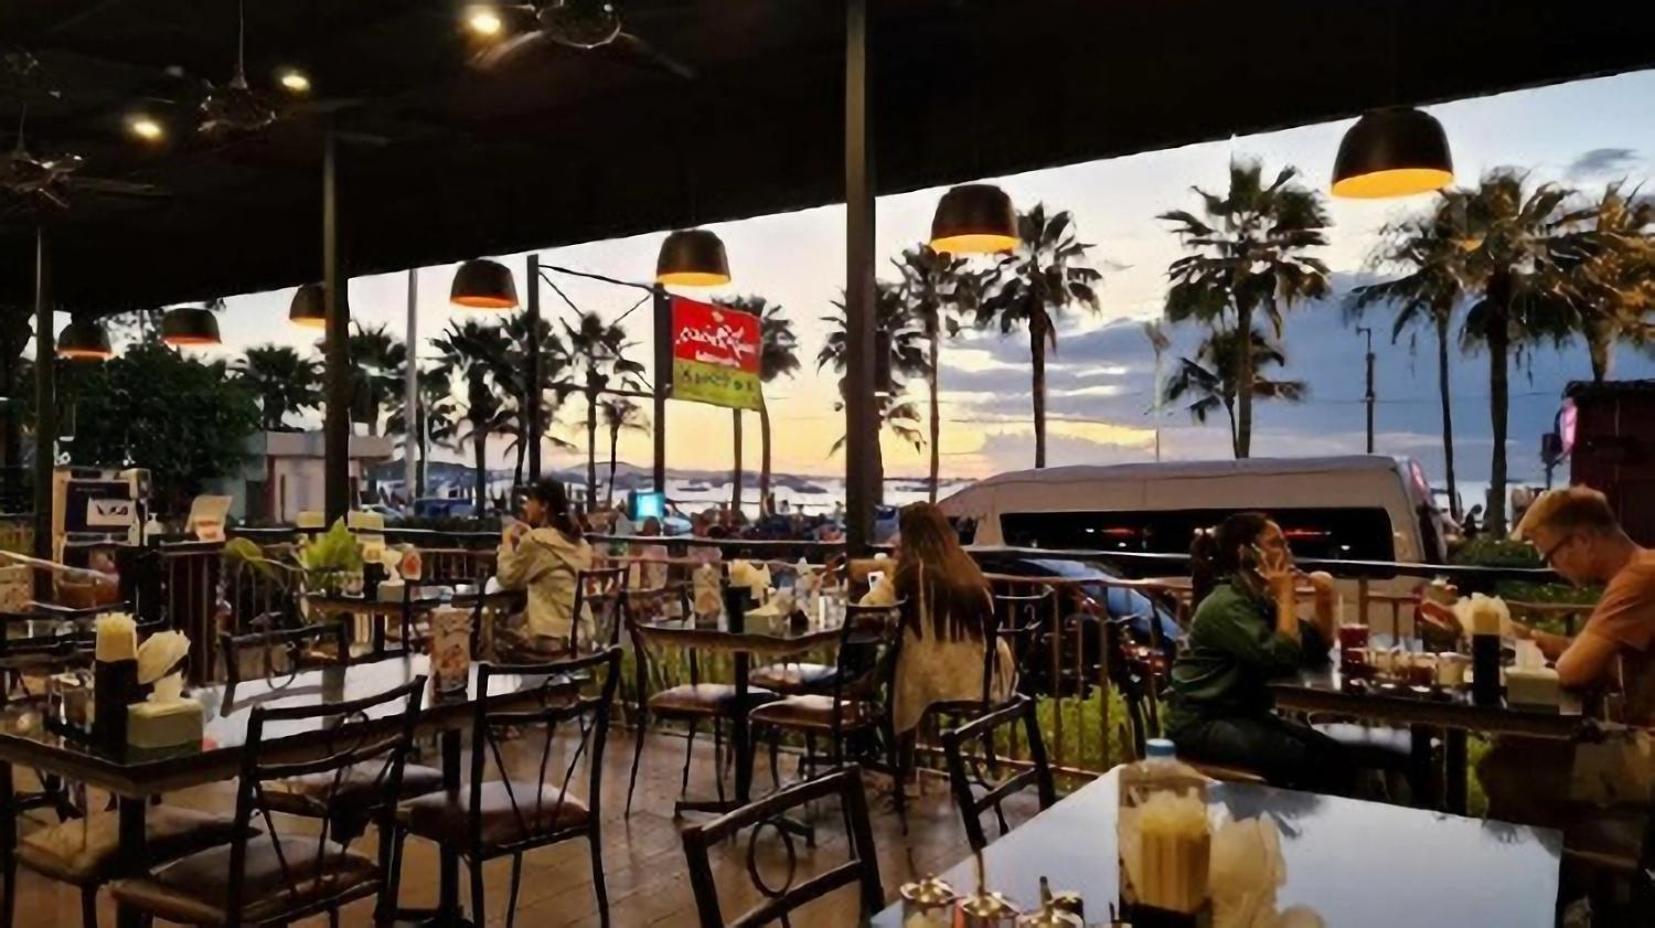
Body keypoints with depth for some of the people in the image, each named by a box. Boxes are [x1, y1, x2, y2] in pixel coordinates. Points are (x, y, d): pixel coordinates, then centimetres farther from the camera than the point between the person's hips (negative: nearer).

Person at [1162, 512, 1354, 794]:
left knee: (1335, 756, -7)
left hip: (1243, 713, 9)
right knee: (1311, 764, -21)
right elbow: (1284, 659, -26)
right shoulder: (1226, 605, -18)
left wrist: (1324, 598, -2)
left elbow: (1316, 651, 12)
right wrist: (1286, 596, -17)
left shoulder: (1259, 598, 9)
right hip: (1202, 724, -9)